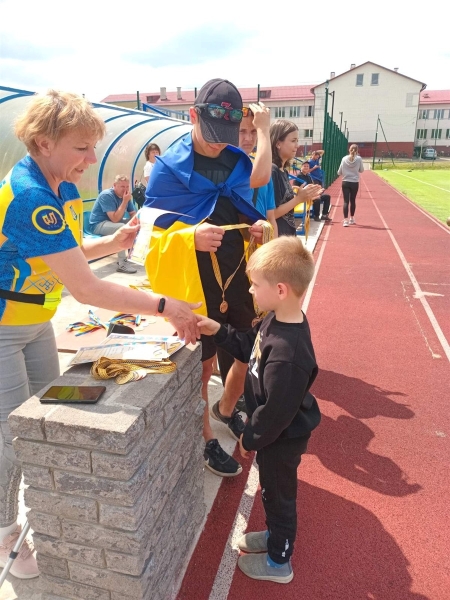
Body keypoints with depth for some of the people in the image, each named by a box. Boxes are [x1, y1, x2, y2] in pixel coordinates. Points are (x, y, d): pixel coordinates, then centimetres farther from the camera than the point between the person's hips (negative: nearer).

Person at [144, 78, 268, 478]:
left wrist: (259, 227, -6)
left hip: (240, 280, 5)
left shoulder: (239, 162, 5)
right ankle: (206, 441, 33)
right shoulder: (169, 167, -10)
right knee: (203, 365, 9)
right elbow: (154, 236, -11)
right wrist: (191, 237, -30)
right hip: (196, 288, -5)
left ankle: (226, 409, 46)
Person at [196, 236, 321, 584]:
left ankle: (279, 562, 42)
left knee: (278, 495, 16)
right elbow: (250, 349, 8)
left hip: (281, 439, -9)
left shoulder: (287, 353, -39)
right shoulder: (279, 320, -9)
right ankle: (277, 535, 55)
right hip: (277, 433, 9)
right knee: (274, 493, 29)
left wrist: (250, 439, -13)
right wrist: (219, 332, -3)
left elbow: (275, 412, -29)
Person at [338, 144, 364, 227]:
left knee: (346, 201, -3)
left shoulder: (344, 159, -3)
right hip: (355, 183, 0)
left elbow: (339, 172, 2)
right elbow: (361, 170, 7)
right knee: (352, 201, 15)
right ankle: (352, 219, 29)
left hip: (345, 182, 0)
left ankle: (345, 220, -14)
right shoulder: (359, 159, -5)